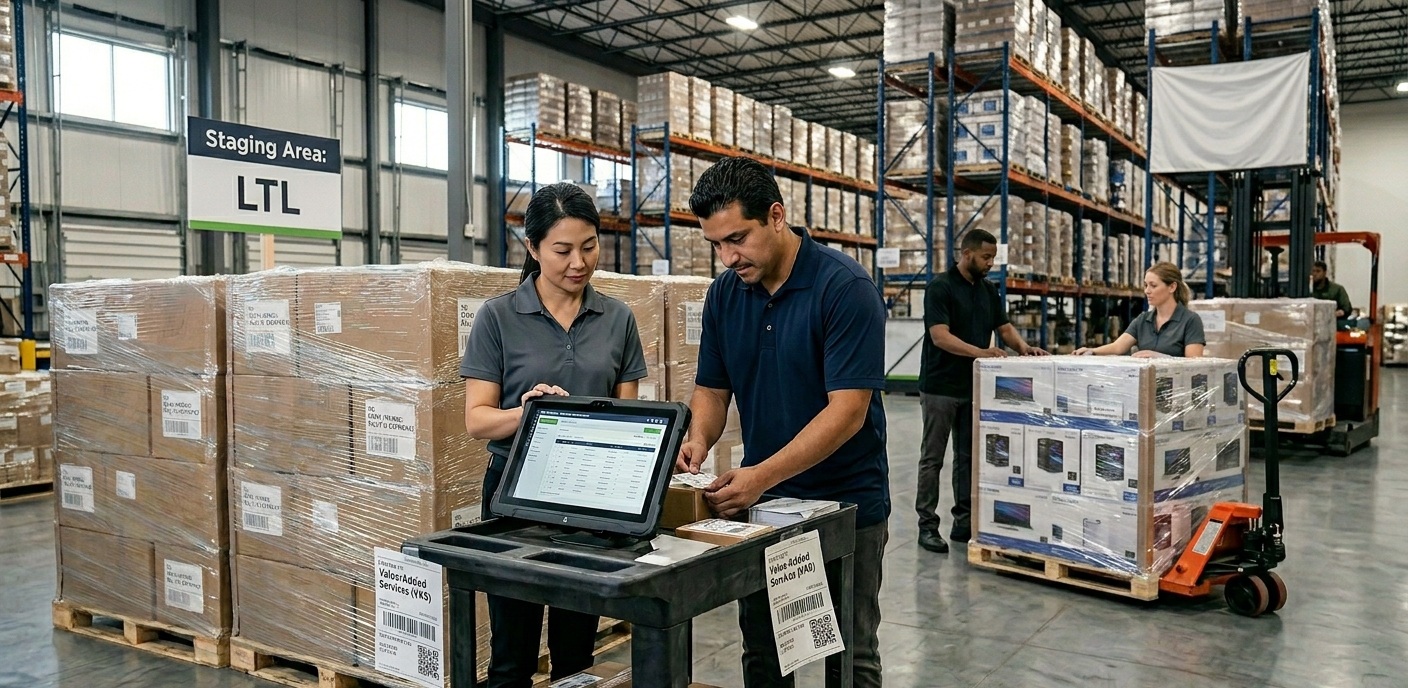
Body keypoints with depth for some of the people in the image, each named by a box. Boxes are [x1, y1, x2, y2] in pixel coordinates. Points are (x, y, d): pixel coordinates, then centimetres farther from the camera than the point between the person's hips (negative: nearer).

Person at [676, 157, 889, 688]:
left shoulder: (844, 288, -19)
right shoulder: (725, 293, 0)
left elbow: (847, 410, -24)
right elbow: (712, 388, 7)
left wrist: (763, 475, -31)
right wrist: (698, 438, -15)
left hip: (844, 502, -5)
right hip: (759, 500, 5)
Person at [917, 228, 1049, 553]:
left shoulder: (989, 290, 10)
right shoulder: (940, 287, -12)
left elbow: (1004, 326, 13)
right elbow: (940, 336, -21)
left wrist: (1023, 346, -8)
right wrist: (979, 352, -33)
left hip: (974, 386, 7)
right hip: (941, 387, -7)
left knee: (968, 457, 11)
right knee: (932, 458, 1)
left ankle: (964, 522, 20)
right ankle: (927, 525, 7)